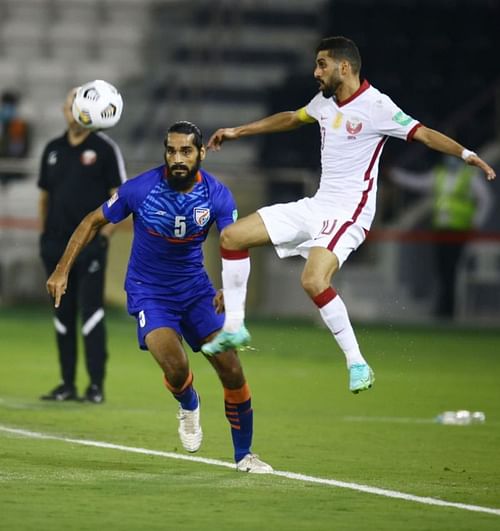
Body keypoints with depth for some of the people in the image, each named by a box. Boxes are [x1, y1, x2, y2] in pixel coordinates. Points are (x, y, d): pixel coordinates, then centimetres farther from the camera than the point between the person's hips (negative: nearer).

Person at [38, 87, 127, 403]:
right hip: (56, 244, 5)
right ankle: (68, 384, 12)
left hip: (90, 243, -5)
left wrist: (104, 234, -12)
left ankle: (96, 385, -9)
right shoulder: (53, 150, 13)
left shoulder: (105, 148, -1)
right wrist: (44, 235, 11)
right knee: (62, 314, 7)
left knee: (91, 310, -10)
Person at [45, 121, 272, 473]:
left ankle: (244, 455, 14)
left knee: (232, 371, -6)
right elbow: (94, 222, -4)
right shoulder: (140, 189, -18)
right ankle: (189, 407, 12)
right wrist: (62, 270, -7)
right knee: (175, 367, -26)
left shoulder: (217, 195, -13)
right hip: (148, 292, -2)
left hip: (196, 287, 2)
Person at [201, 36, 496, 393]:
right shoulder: (325, 101, 9)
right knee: (232, 236, 6)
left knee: (313, 282, -31)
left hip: (348, 213, -9)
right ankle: (234, 327, 16)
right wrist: (239, 131, 34)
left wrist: (467, 155, -36)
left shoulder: (376, 106, -16)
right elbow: (291, 119, 28)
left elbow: (424, 134, -21)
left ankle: (357, 364, -18)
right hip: (316, 206, 9)